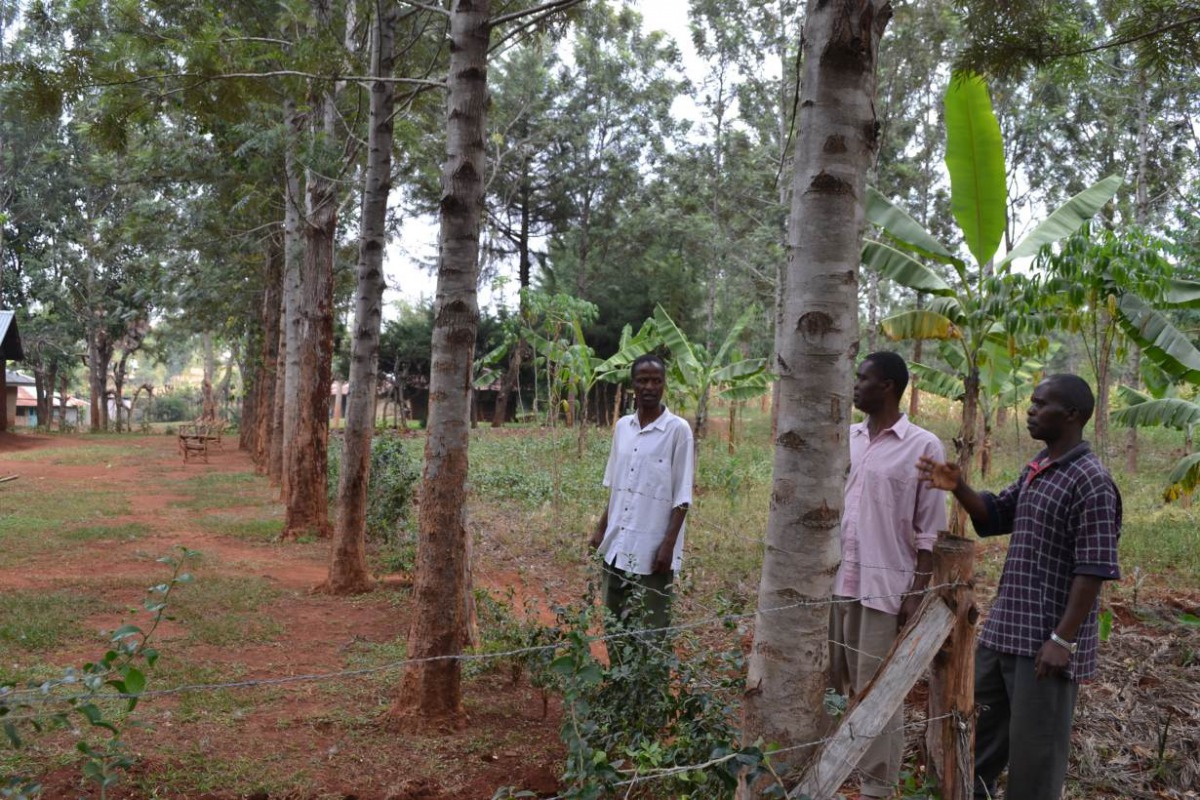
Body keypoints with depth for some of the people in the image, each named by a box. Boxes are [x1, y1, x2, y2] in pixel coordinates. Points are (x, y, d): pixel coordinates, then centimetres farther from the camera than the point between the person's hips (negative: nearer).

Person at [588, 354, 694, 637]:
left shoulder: (678, 429, -10)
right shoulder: (622, 426, 7)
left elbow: (682, 497, -9)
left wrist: (669, 545, -14)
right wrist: (601, 528, 12)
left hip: (652, 549, -6)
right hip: (617, 546, 6)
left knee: (651, 629, 3)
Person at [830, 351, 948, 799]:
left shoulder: (923, 447, -6)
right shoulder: (847, 438, 9)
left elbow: (928, 531, -6)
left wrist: (918, 594, -10)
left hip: (885, 586, -5)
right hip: (837, 581, 5)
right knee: (842, 683, 14)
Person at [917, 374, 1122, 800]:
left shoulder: (1091, 482, -17)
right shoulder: (1035, 468, 10)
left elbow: (1093, 571, -20)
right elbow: (995, 516, 21)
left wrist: (1063, 640, -21)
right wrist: (958, 488, 2)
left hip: (1047, 638, -9)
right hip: (1004, 628, 9)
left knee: (1035, 744, 5)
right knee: (980, 725, 22)